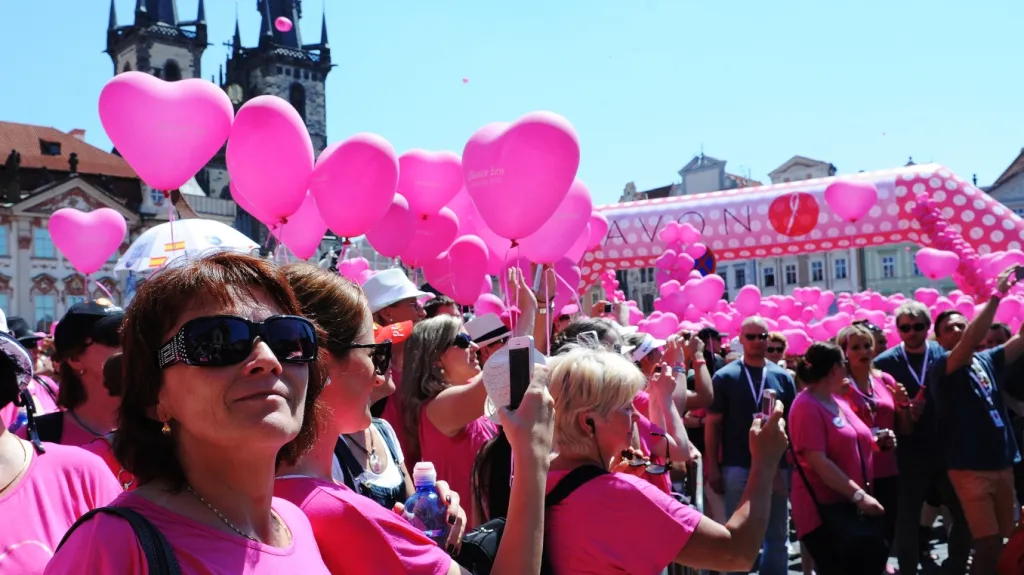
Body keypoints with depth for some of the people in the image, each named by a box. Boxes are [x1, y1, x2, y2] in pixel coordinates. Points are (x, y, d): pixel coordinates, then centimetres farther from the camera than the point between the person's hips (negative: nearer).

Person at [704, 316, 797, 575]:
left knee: (778, 535, 13)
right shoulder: (725, 376, -3)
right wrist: (713, 466, -7)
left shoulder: (783, 377, 4)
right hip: (737, 467, -2)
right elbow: (712, 423, -3)